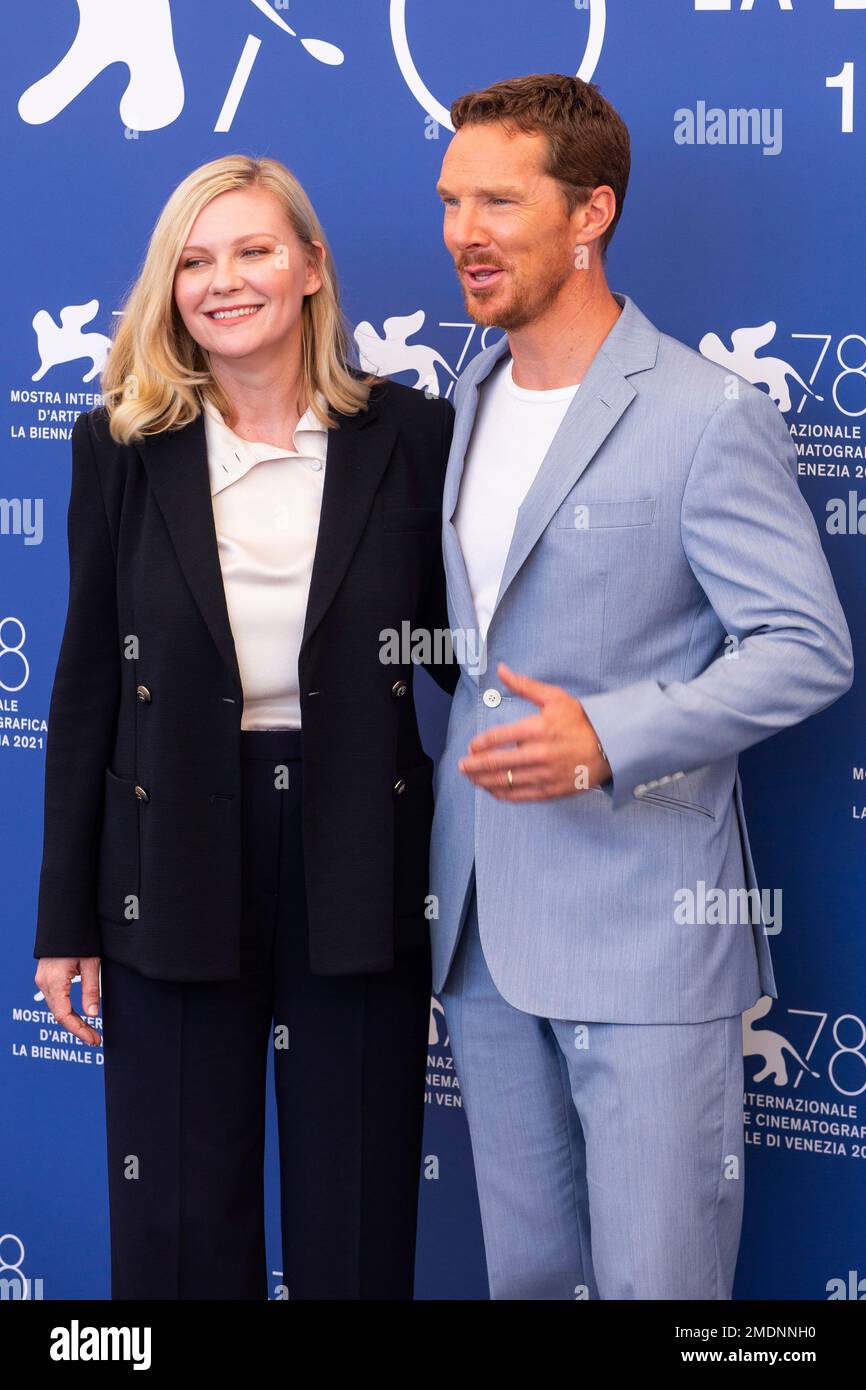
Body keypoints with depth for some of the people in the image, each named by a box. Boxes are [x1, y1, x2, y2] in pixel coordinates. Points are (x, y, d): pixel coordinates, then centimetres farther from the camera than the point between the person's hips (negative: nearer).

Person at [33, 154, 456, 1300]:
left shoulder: (410, 437, -3)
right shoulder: (123, 446, -1)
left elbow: (459, 654, 3)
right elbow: (88, 681, 2)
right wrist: (65, 919, 1)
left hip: (359, 867, 0)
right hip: (176, 872, 1)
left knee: (356, 1222, 12)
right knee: (178, 1226, 11)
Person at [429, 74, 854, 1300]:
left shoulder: (710, 416, -11)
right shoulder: (467, 401, 13)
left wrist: (609, 738, -25)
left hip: (644, 921, -7)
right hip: (483, 919, 7)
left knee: (656, 1273, 0)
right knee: (524, 1267, 16)